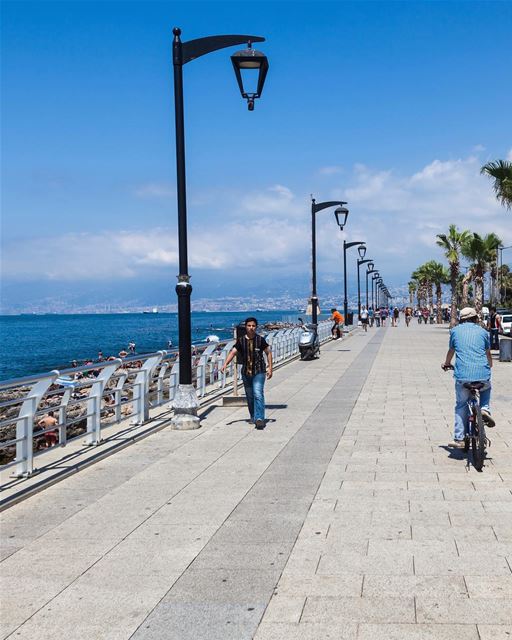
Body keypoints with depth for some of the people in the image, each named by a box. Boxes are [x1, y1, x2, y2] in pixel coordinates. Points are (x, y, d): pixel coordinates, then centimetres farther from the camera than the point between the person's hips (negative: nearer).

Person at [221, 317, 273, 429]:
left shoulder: (260, 340, -3)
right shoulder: (241, 341, 1)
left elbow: (268, 352, 5)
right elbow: (233, 352, -7)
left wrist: (270, 367, 0)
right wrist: (225, 364, -21)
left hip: (259, 372, -3)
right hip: (246, 372, 3)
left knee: (258, 394, -17)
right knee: (249, 396, 13)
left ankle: (259, 419, -20)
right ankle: (253, 417, 30)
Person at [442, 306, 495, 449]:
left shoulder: (455, 331, 11)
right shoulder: (482, 332, 13)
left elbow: (451, 351, 23)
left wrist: (446, 364, 44)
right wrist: (489, 366, 46)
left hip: (462, 374, -1)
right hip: (482, 374, 1)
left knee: (461, 405, 13)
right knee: (486, 389, 34)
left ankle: (459, 439, 8)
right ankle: (485, 409, 7)